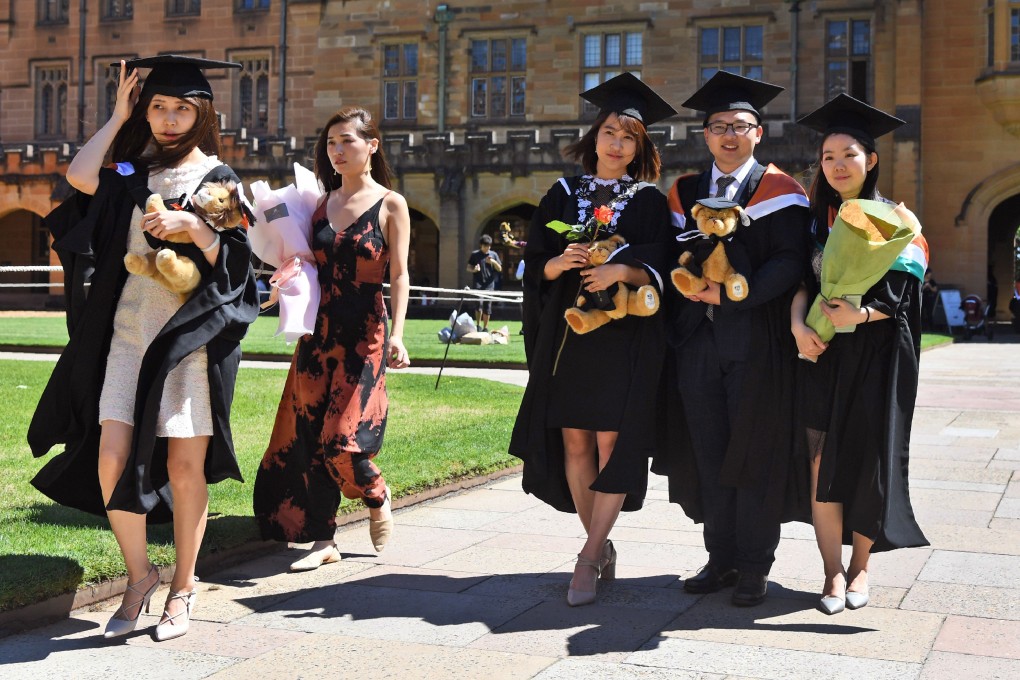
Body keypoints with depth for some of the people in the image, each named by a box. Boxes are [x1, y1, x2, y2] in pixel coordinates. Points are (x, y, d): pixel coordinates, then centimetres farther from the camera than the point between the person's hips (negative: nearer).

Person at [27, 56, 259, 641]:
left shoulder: (218, 178, 4)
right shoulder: (133, 173, 13)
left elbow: (236, 263, -3)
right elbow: (80, 176, -9)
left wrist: (195, 228, -20)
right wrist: (119, 115, 3)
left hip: (190, 333, -3)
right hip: (130, 329, 3)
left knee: (184, 466, -1)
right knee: (112, 457, -7)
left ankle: (184, 584, 15)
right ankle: (139, 575, 13)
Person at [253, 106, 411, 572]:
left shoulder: (390, 205, -2)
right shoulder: (321, 202, 11)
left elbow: (399, 275, -6)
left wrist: (396, 334, -16)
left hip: (364, 333, -5)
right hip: (319, 329, 5)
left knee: (343, 441, -10)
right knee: (311, 435, 3)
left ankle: (376, 497, 22)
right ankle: (322, 539, 13)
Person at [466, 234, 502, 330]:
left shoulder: (494, 254, 10)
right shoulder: (475, 254, 6)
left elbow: (499, 269, 10)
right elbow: (468, 267, 9)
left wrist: (494, 262, -10)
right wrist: (474, 270, -13)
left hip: (489, 284, 2)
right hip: (477, 283, -2)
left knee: (487, 306, 3)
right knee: (479, 303, -18)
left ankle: (485, 327, 13)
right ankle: (478, 325, -10)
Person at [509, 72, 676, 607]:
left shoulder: (650, 202, 5)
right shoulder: (564, 195, 11)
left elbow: (659, 270, -3)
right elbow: (536, 265, 7)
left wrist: (624, 271, -22)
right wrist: (560, 263, -14)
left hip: (625, 337, -3)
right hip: (566, 334, 3)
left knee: (612, 441, -8)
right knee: (574, 441, 3)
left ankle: (589, 558, -4)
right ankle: (602, 546, 17)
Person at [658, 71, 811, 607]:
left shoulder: (780, 192, 1)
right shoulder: (684, 193, 14)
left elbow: (789, 262, -9)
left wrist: (732, 292, -18)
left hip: (755, 338, -4)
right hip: (698, 339, 4)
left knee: (754, 453, 1)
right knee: (709, 452, 7)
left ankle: (754, 567, 11)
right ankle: (721, 558, 18)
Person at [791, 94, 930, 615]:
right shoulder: (814, 220, 10)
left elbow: (900, 296, -5)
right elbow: (800, 280, 3)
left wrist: (861, 313, -23)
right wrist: (798, 324, -17)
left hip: (876, 359, -2)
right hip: (822, 354, 2)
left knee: (868, 461, 0)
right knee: (823, 460, -3)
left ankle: (860, 565, 17)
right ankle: (833, 572, 5)